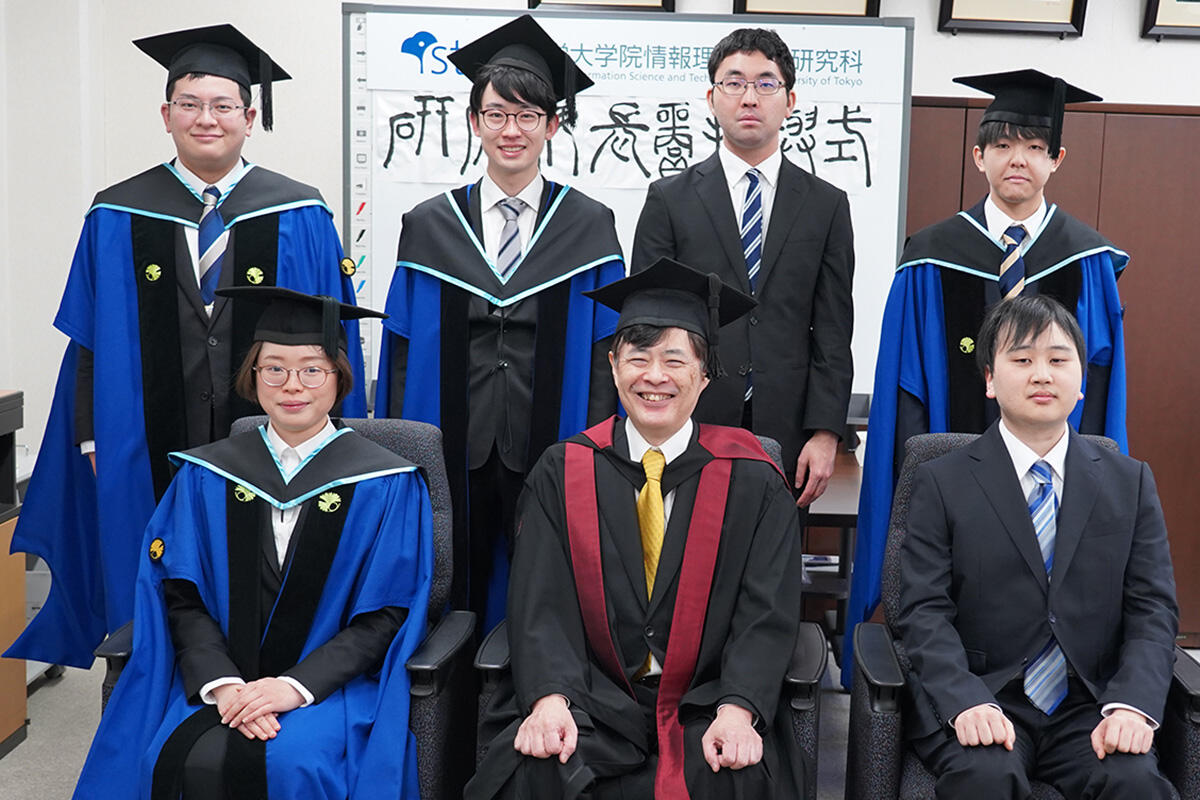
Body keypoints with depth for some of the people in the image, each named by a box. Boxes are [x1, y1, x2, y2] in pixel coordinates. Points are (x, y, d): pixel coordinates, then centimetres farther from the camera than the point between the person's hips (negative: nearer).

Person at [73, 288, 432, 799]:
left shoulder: (388, 487, -1)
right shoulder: (206, 477, 8)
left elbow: (387, 613, -3)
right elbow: (182, 597, 4)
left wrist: (297, 685, -14)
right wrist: (220, 682, -13)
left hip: (332, 682, -2)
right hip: (219, 679, 2)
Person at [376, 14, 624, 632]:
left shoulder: (589, 227, 4)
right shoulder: (428, 227, 6)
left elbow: (604, 353, 1)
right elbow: (403, 354, 5)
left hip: (551, 455, -1)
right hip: (453, 456, 1)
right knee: (451, 610, 9)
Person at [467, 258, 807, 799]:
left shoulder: (752, 484, 2)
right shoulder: (561, 474, 4)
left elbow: (766, 616, -4)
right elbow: (541, 604, -2)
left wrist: (737, 710, -20)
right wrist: (550, 697, -20)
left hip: (703, 707, 0)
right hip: (590, 700, 1)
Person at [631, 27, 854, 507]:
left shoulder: (826, 205, 8)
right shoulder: (669, 200, 4)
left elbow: (833, 334, 5)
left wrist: (825, 433, -4)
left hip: (786, 438, 1)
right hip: (689, 429, -1)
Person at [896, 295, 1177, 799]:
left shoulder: (1130, 483, 11)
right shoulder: (941, 483, 3)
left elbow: (1153, 610, 5)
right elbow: (925, 611, -4)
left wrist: (1132, 704, -13)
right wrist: (966, 702, -21)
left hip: (1089, 708, 2)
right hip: (976, 702, -2)